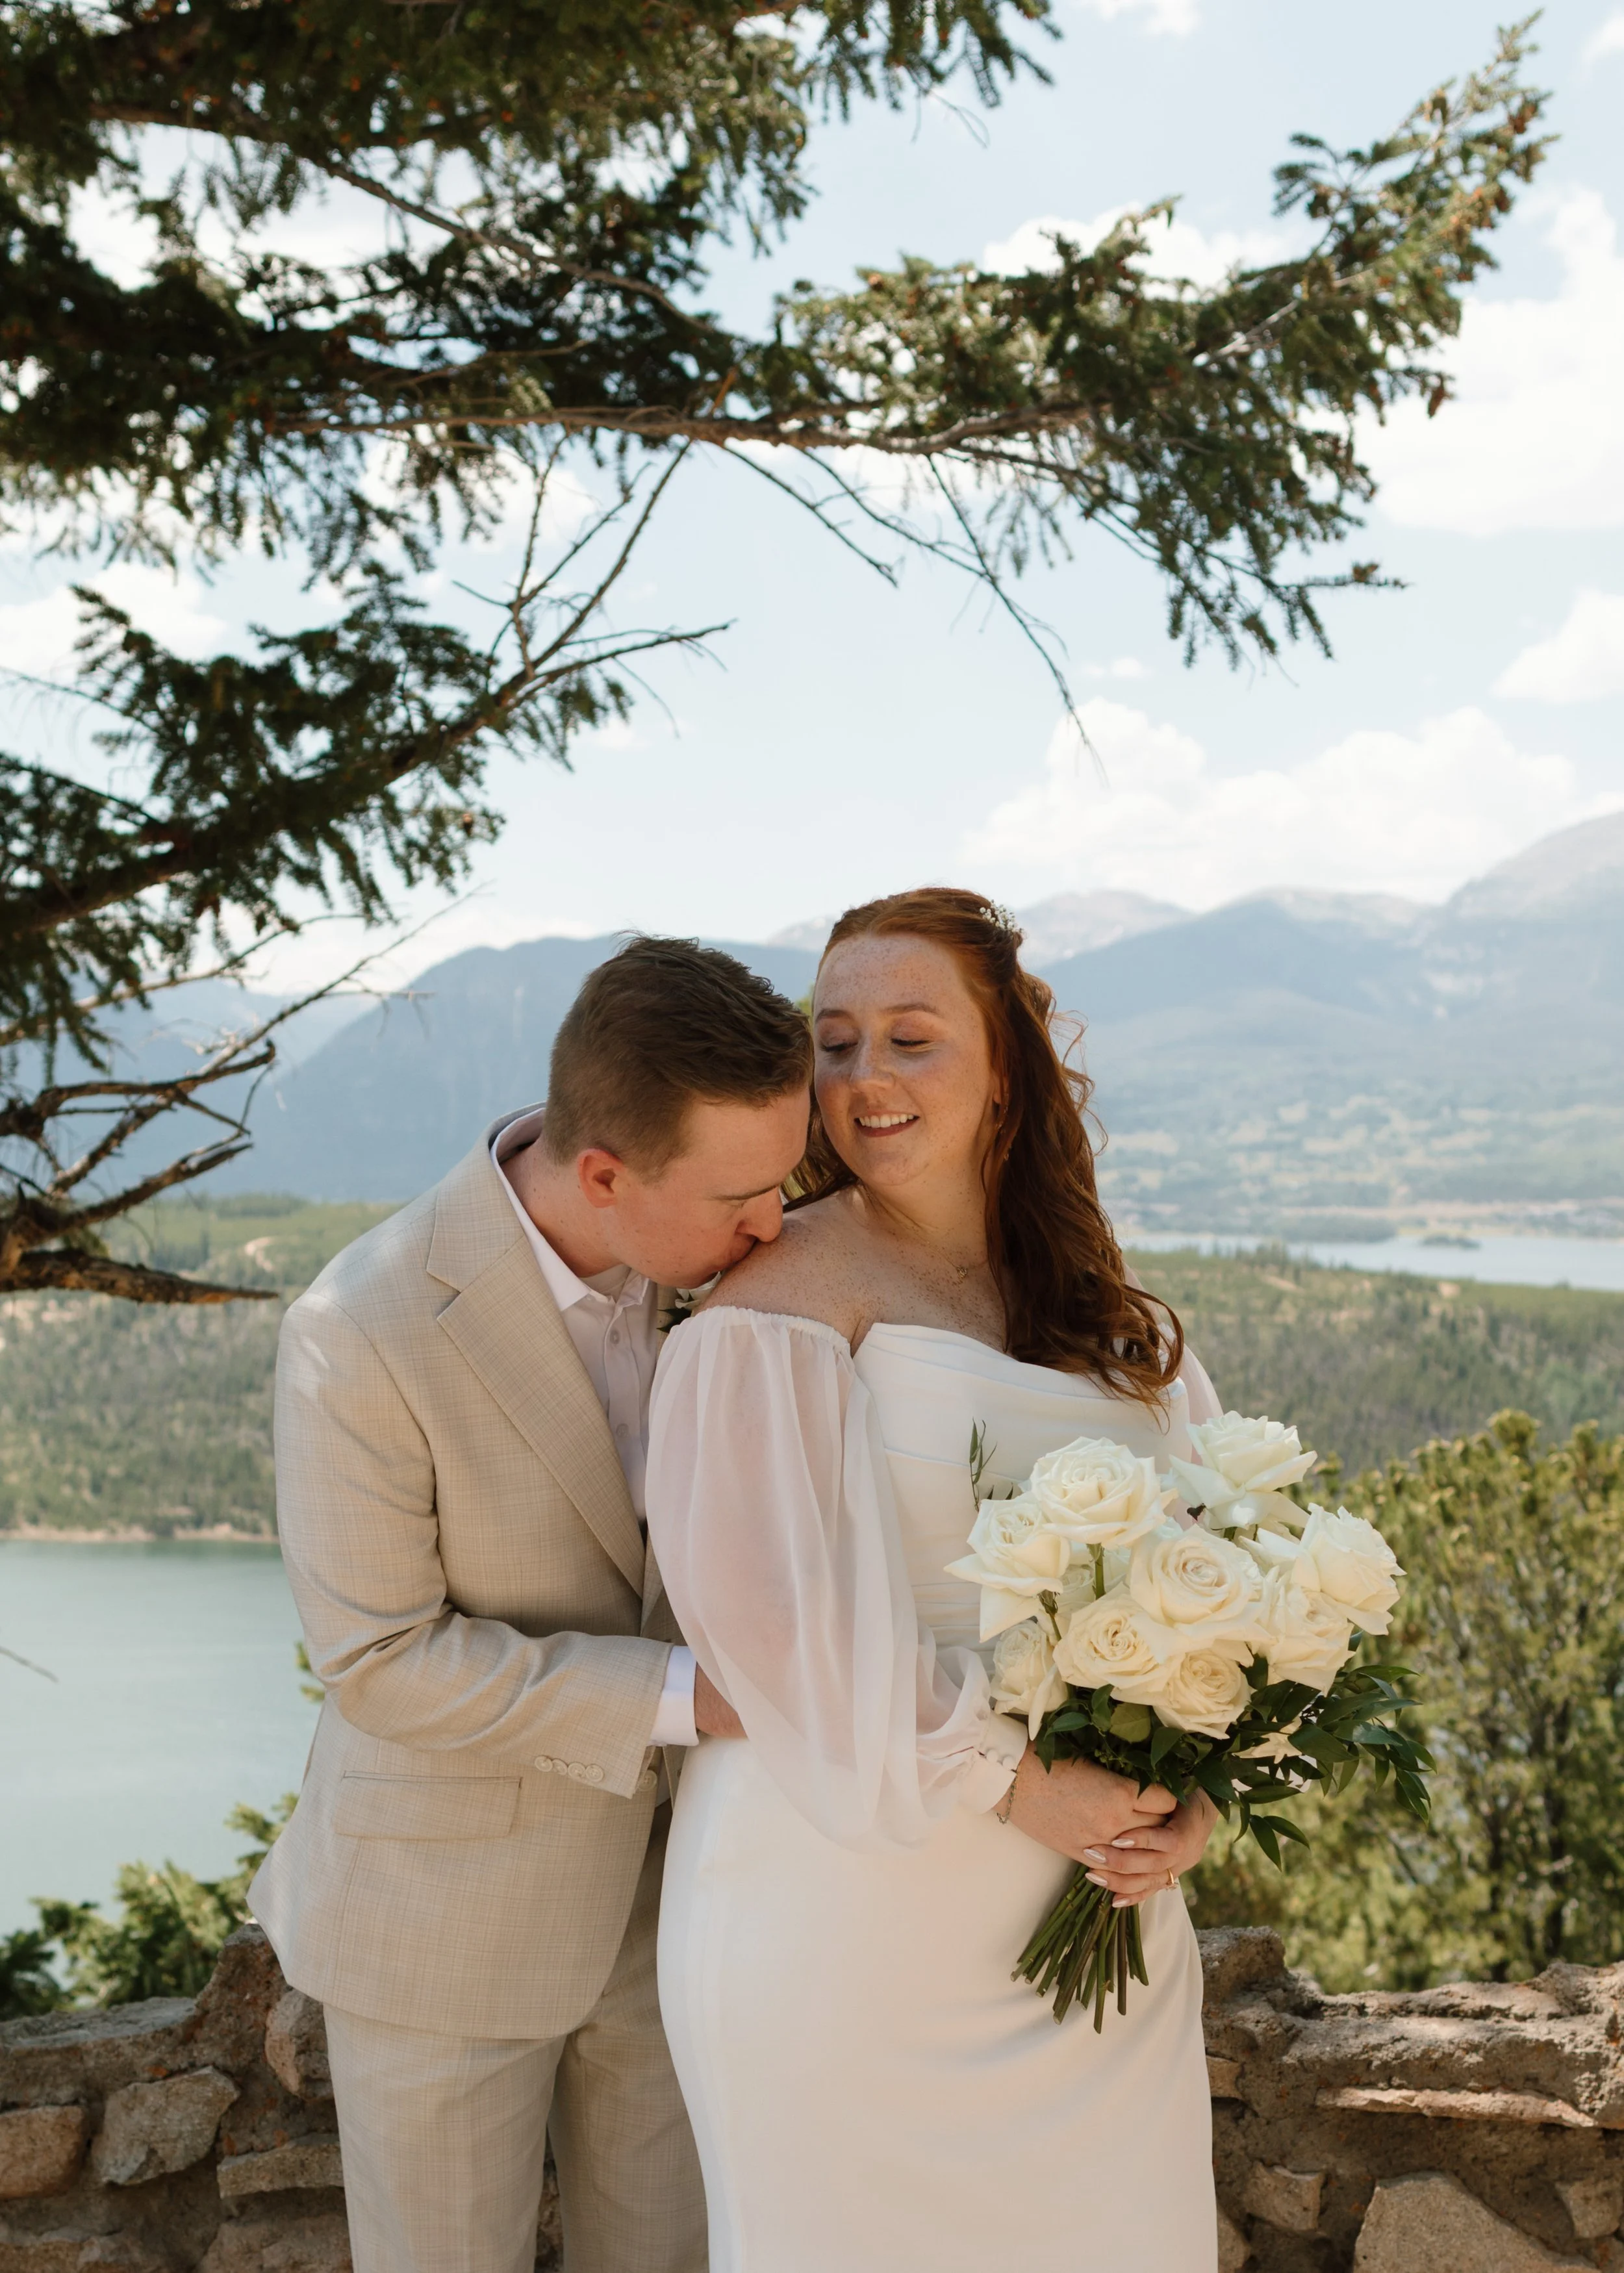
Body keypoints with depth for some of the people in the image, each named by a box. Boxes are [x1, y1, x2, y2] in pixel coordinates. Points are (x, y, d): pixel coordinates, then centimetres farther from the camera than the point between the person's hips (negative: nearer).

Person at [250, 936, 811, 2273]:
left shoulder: (701, 1255, -11)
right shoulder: (363, 1337, -29)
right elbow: (382, 1662, -23)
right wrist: (689, 1698, -27)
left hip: (657, 1880, 5)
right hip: (443, 1910, -5)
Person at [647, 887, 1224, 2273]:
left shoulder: (1110, 1322, 7)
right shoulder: (787, 1291, -12)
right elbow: (770, 1590, -20)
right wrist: (1003, 1781, -19)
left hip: (1092, 1895, 6)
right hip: (853, 1893, -5)